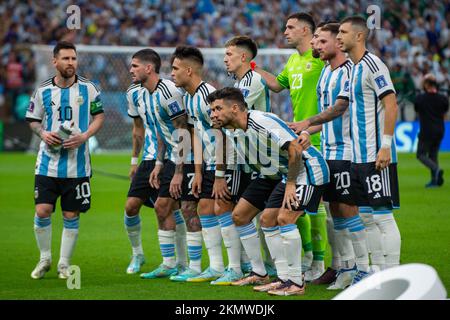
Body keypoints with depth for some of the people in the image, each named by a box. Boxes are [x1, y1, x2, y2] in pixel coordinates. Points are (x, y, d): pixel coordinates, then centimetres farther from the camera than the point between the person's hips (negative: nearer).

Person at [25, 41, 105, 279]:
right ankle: (45, 259, 14)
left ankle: (64, 264, 16)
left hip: (78, 165, 0)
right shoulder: (43, 90, 2)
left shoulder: (87, 88, 0)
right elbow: (33, 119, 11)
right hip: (48, 163, 0)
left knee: (71, 215, 3)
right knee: (42, 211, -7)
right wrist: (43, 133, -10)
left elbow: (99, 116, 6)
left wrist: (84, 136, -11)